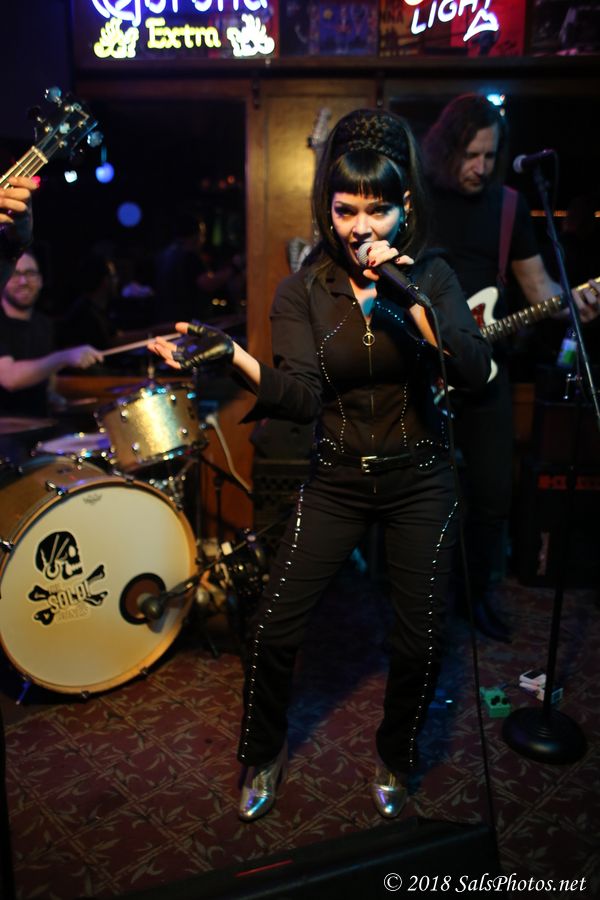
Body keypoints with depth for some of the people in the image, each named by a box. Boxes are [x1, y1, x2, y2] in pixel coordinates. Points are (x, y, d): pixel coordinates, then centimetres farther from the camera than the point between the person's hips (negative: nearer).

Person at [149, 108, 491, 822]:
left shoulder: (430, 276, -4)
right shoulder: (303, 290, -5)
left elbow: (475, 373, -18)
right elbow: (300, 397, -18)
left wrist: (407, 300, -27)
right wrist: (232, 356, -34)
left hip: (419, 479, 0)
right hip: (339, 478, 0)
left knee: (420, 641, 2)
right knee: (272, 629, -3)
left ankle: (393, 758, 35)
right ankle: (263, 756, 28)